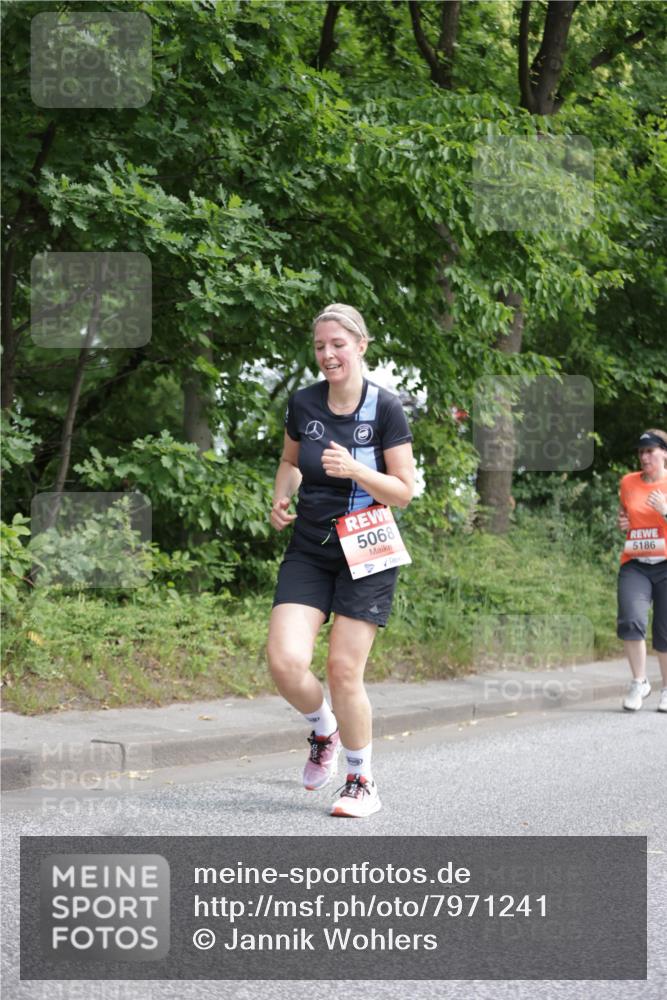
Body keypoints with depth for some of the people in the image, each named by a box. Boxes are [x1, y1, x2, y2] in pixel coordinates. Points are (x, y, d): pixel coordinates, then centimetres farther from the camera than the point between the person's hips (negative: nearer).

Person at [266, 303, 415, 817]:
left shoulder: (386, 408, -9)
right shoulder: (302, 404, 1)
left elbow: (404, 492, -8)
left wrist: (354, 470, -24)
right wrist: (282, 498, 1)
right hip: (308, 550, 3)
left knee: (344, 669, -6)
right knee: (285, 662, -13)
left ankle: (362, 780, 14)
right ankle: (324, 731, 20)